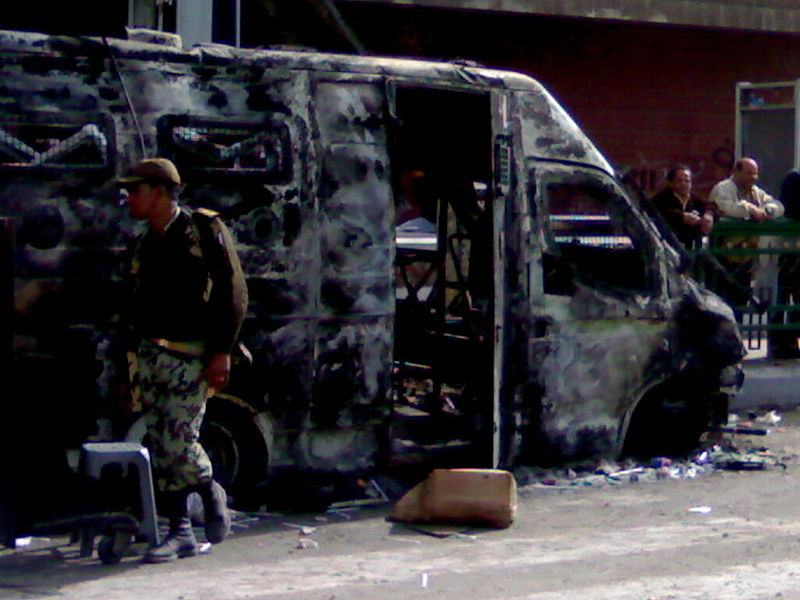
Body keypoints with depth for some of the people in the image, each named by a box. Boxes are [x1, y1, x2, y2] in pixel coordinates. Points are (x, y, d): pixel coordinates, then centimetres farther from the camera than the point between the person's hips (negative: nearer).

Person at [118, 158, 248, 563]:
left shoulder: (204, 230, -2)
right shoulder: (142, 247, 17)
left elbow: (233, 293, -7)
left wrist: (222, 351, -14)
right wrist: (129, 371, 16)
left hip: (190, 357, -6)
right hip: (149, 356, 6)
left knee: (178, 442, -12)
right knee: (160, 447, 2)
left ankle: (211, 494, 16)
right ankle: (179, 532, 8)